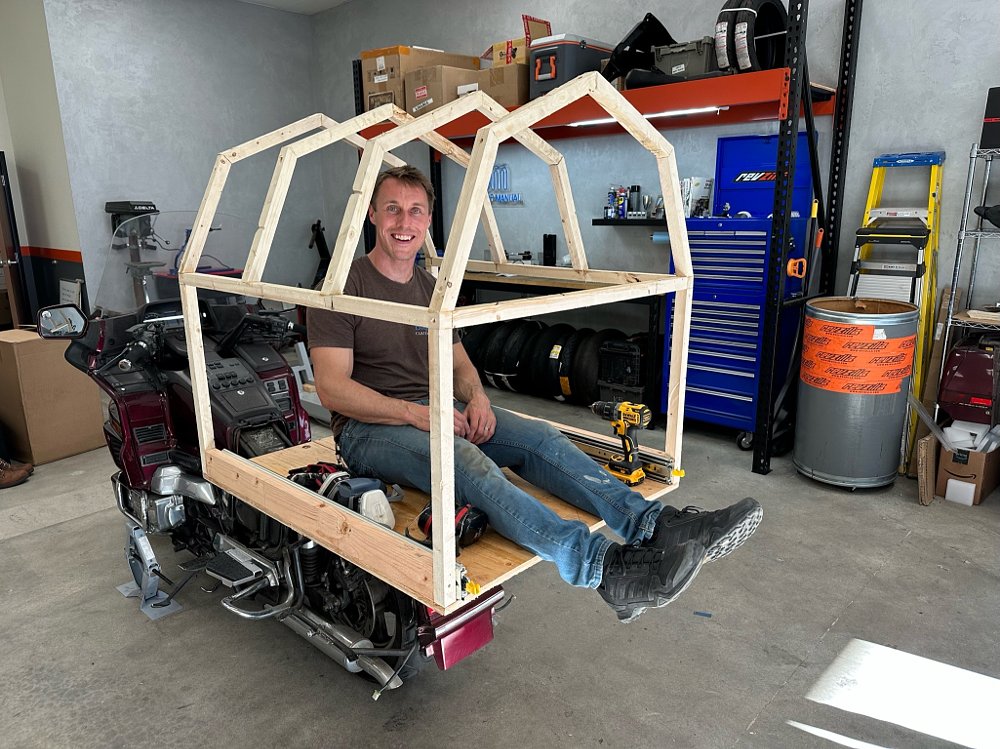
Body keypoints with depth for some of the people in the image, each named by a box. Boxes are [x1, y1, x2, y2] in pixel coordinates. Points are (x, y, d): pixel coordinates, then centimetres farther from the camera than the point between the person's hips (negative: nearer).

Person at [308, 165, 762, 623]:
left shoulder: (430, 288, 15)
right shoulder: (345, 288, -6)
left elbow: (459, 361, 16)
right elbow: (332, 388, -14)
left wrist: (476, 397, -8)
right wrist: (413, 413, -25)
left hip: (436, 409, 7)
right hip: (369, 426, -6)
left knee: (538, 438, -18)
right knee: (463, 460, -37)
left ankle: (656, 527, -28)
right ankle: (607, 570, -50)